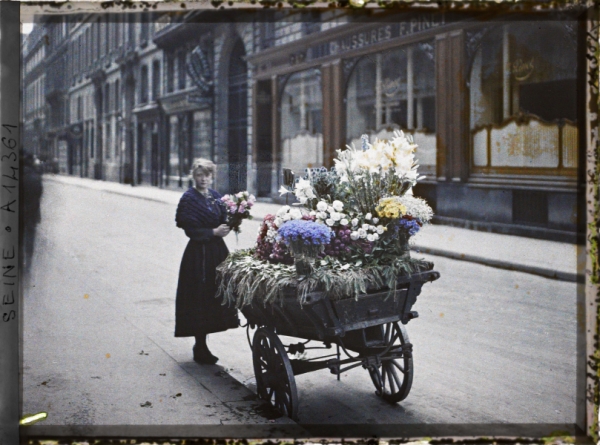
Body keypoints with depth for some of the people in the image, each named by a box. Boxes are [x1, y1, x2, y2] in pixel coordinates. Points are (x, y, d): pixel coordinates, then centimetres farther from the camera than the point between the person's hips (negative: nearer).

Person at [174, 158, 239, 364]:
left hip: (217, 250, 7)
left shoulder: (215, 196, 12)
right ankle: (200, 349, 4)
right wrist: (214, 232, -18)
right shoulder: (189, 198, -8)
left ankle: (201, 345, 20)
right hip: (199, 253, -7)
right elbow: (191, 230, -13)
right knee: (200, 298, -5)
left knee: (216, 293, 9)